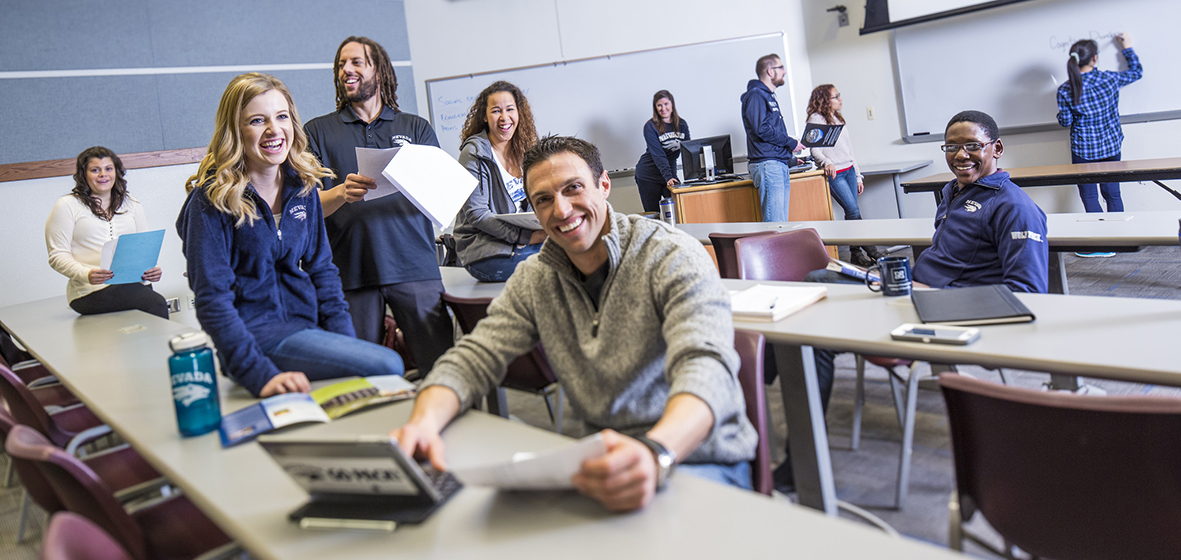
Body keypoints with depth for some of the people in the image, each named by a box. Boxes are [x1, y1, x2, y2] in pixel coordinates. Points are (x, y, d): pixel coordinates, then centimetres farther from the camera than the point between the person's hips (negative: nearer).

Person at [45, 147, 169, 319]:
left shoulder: (133, 206, 22)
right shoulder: (67, 206, 9)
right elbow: (58, 256, 2)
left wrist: (152, 269, -3)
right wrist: (85, 274, -18)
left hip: (134, 284, 4)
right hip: (92, 291, -4)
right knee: (156, 303, -32)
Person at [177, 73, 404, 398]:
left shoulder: (302, 186, 7)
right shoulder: (212, 200, -9)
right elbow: (212, 299, -15)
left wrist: (347, 342, -1)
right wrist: (261, 376, -27)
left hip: (308, 326, 6)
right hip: (257, 335, -5)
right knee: (386, 365, -22)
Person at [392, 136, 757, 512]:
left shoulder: (675, 258, -12)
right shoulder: (534, 280, 6)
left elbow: (705, 369, -27)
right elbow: (473, 359, 1)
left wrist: (655, 453, -49)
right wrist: (424, 422, -23)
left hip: (703, 459, -5)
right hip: (603, 455, 5)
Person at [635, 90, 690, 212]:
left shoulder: (682, 124, 2)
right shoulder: (650, 127, -13)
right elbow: (658, 155, -22)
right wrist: (668, 177, -32)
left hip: (671, 174, 4)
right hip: (648, 176, -4)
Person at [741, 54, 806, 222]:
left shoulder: (769, 96, 24)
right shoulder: (755, 95, -7)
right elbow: (762, 130, -19)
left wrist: (789, 158, 18)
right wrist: (791, 143, -9)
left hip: (780, 164, 10)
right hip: (767, 164, -10)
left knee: (782, 222, 7)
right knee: (774, 223, -14)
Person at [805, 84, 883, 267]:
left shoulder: (838, 119, 19)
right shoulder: (816, 119, -4)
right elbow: (815, 150, -13)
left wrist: (858, 176, 19)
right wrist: (827, 163, -33)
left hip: (849, 171, 7)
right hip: (834, 174, -7)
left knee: (851, 213, 3)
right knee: (854, 211, -12)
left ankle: (856, 252, 7)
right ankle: (872, 252, -10)